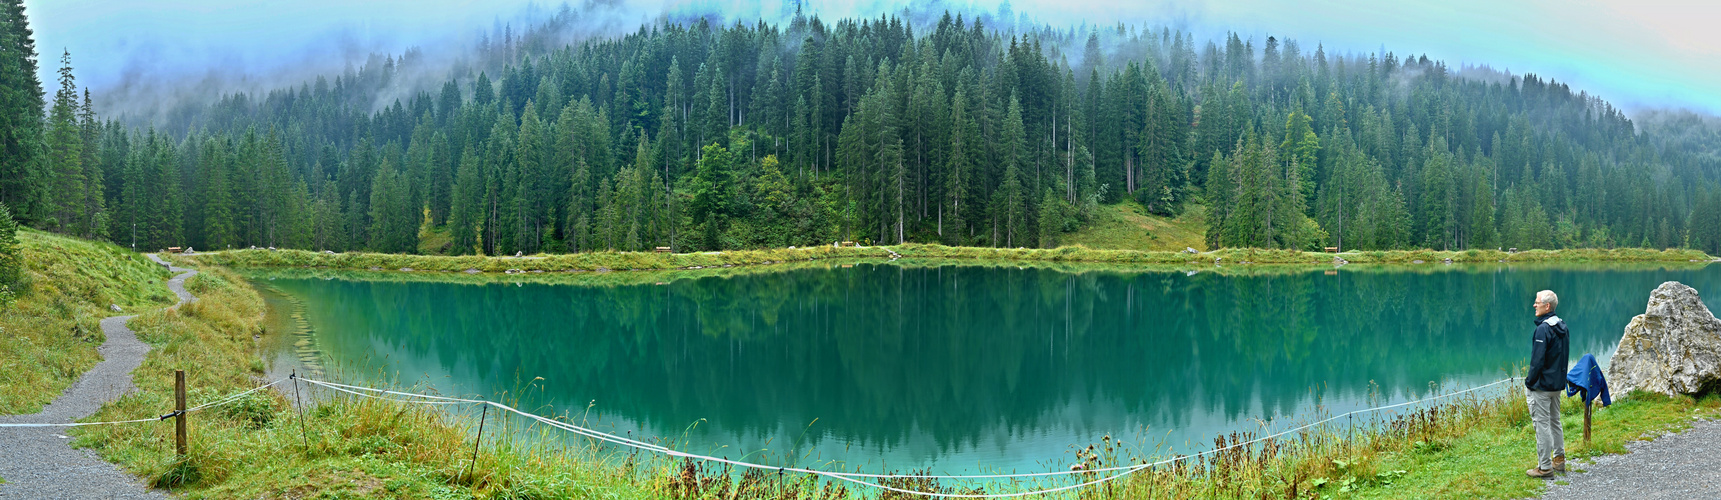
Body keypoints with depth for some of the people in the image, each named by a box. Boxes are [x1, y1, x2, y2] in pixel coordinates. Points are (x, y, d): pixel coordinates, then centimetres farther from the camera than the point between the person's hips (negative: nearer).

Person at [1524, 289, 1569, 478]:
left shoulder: (1543, 329, -20)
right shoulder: (1561, 326, 9)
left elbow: (1538, 360, -21)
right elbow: (1563, 357, 16)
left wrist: (1530, 382, -11)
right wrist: (1560, 378, 19)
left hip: (1542, 385, -10)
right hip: (1557, 384, 10)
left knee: (1542, 424, -4)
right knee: (1554, 421, 20)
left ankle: (1545, 466, -1)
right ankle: (1559, 460, 29)